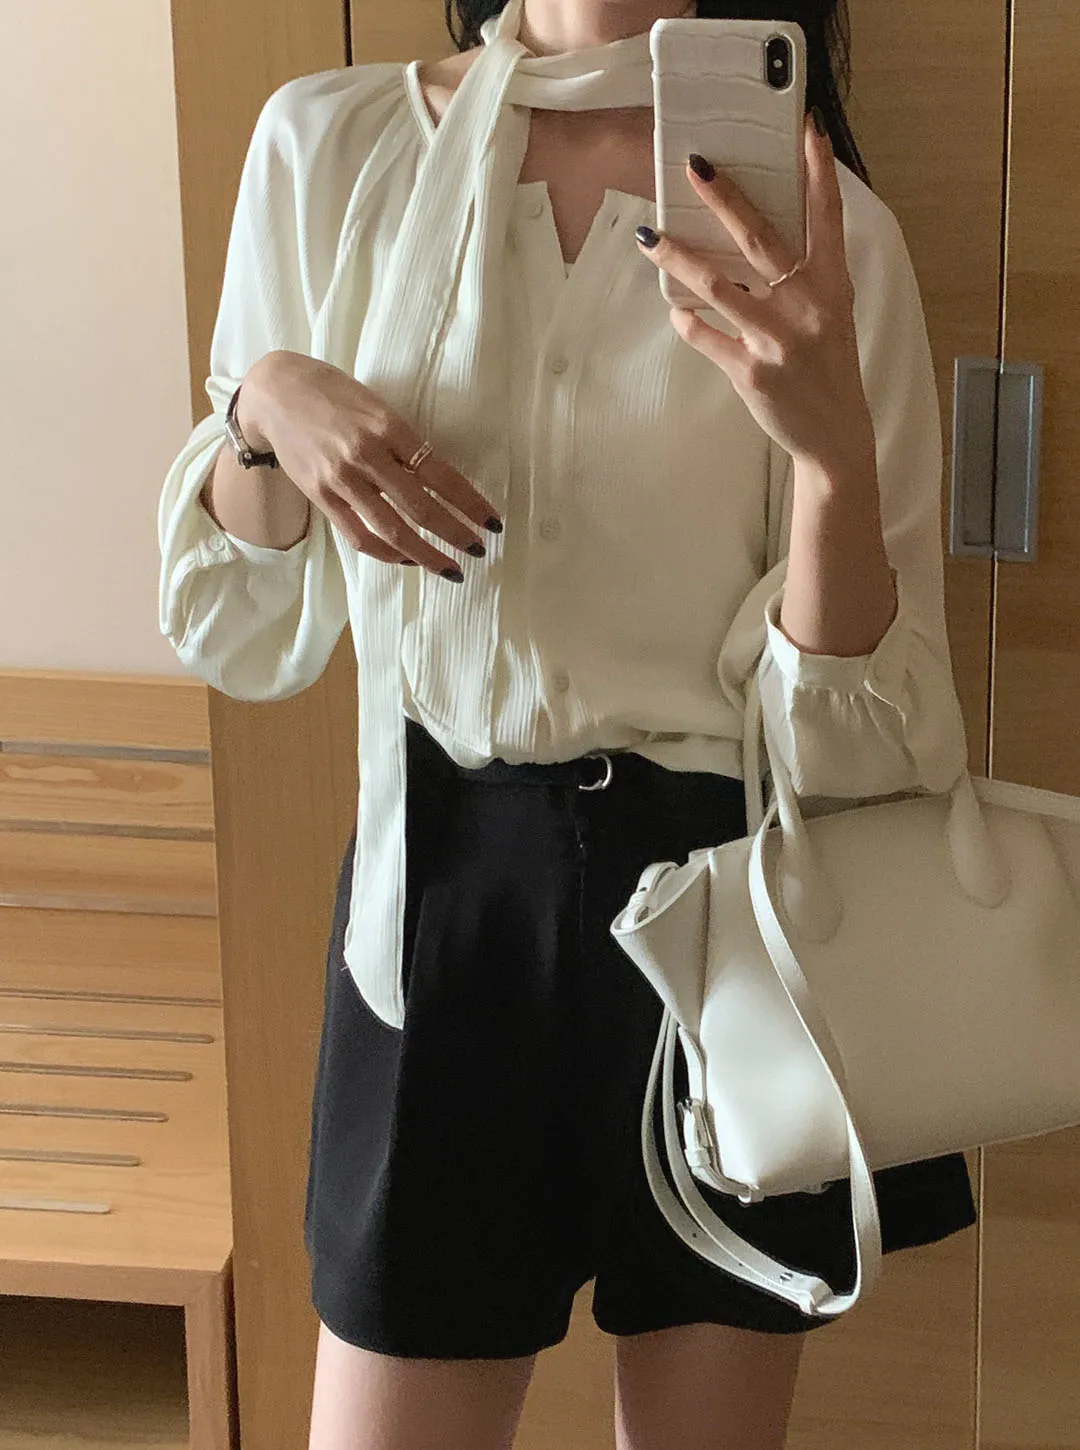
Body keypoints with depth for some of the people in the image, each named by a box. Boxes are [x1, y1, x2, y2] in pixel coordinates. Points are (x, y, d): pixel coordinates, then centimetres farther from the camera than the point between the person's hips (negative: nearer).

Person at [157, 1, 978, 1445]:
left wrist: (834, 445, -29)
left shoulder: (818, 224, -8)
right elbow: (242, 636, 6)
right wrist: (264, 407, -13)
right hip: (441, 885, 1)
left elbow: (851, 749, -13)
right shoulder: (329, 145, -2)